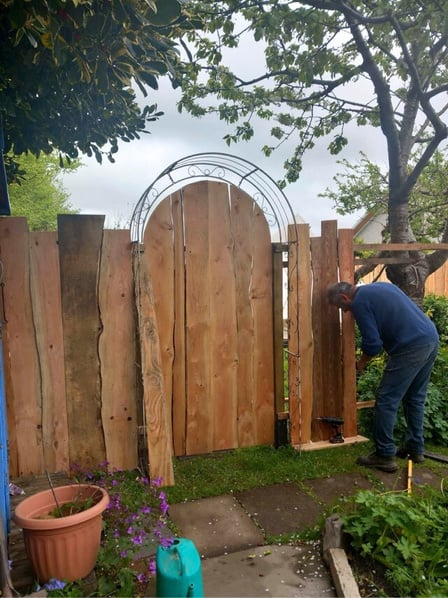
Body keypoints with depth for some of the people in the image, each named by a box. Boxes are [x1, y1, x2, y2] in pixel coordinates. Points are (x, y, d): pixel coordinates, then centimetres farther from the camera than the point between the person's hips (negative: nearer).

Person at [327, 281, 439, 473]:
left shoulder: (359, 302, -6)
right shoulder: (381, 286, 21)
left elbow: (372, 343, -10)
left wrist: (361, 363, 9)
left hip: (412, 347, -10)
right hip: (432, 338, 10)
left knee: (386, 401, -1)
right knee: (415, 398, 20)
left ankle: (385, 456, 4)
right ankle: (416, 449, 28)